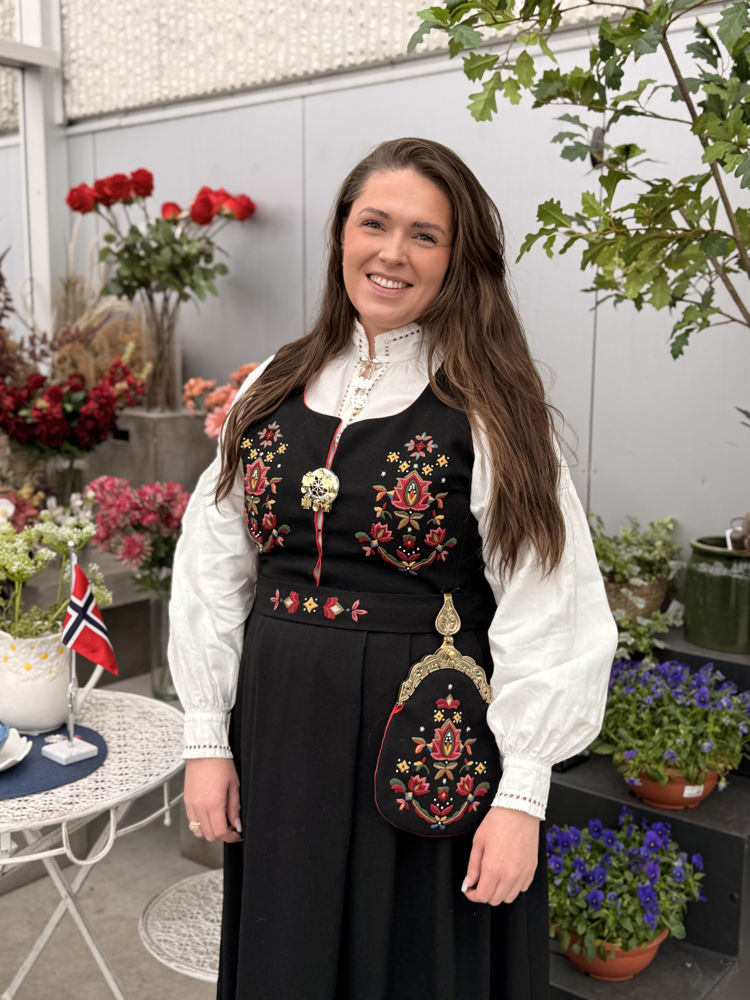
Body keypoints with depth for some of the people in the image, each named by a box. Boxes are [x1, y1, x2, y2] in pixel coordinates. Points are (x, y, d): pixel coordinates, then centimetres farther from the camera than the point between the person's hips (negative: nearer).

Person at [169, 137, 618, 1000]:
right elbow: (213, 573, 5)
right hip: (281, 732, 4)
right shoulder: (273, 392, 3)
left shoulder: (487, 410, -9)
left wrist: (521, 796, -14)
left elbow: (545, 614, -12)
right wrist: (207, 740, 3)